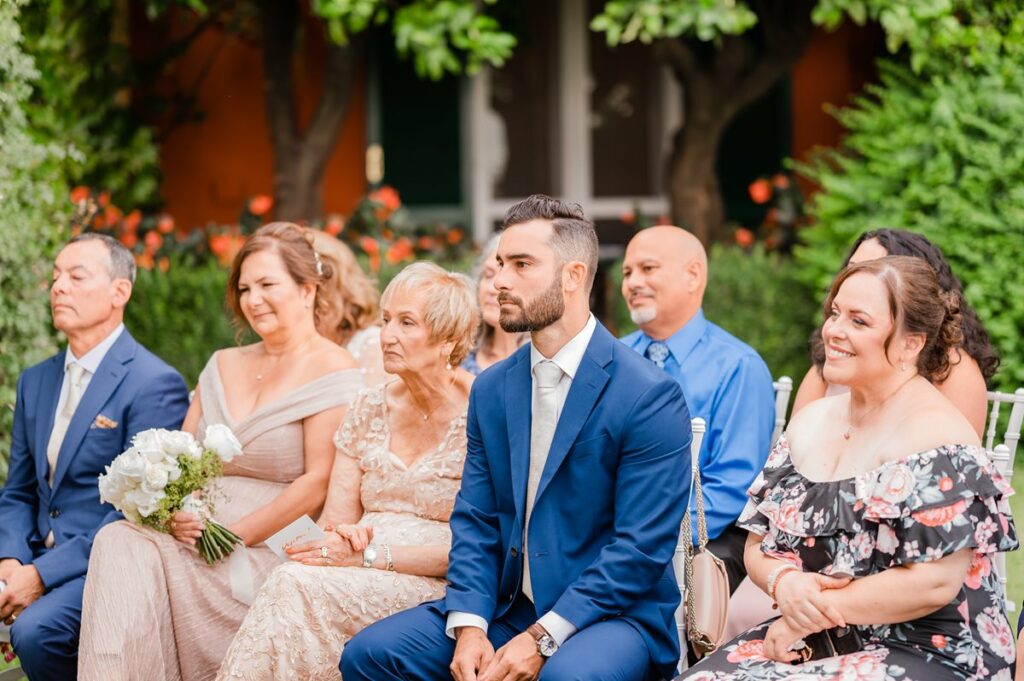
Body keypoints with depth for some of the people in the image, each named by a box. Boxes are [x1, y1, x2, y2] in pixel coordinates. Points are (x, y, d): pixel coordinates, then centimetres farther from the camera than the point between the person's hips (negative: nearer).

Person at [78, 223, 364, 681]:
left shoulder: (332, 371, -2)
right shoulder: (223, 366, 20)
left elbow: (318, 482, -10)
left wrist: (234, 535, -16)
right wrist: (176, 513, -5)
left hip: (272, 548, -6)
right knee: (120, 542, -24)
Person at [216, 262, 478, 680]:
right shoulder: (370, 409, 14)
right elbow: (335, 519, 13)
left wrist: (372, 555, -17)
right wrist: (344, 536, -12)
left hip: (437, 586, -5)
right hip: (365, 579, 5)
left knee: (295, 586, -30)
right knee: (291, 587, -30)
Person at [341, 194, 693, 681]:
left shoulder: (649, 398, -11)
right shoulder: (491, 390, 10)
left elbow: (642, 548, -15)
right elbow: (474, 521, 8)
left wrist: (542, 639, -20)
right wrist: (468, 626, -10)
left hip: (614, 613, -6)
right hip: (507, 606, 6)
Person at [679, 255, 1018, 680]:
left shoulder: (935, 437, -13)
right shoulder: (811, 422, 11)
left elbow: (934, 582, -20)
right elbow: (759, 545, 13)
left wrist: (818, 608, -14)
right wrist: (783, 581, -10)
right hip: (816, 643, 7)